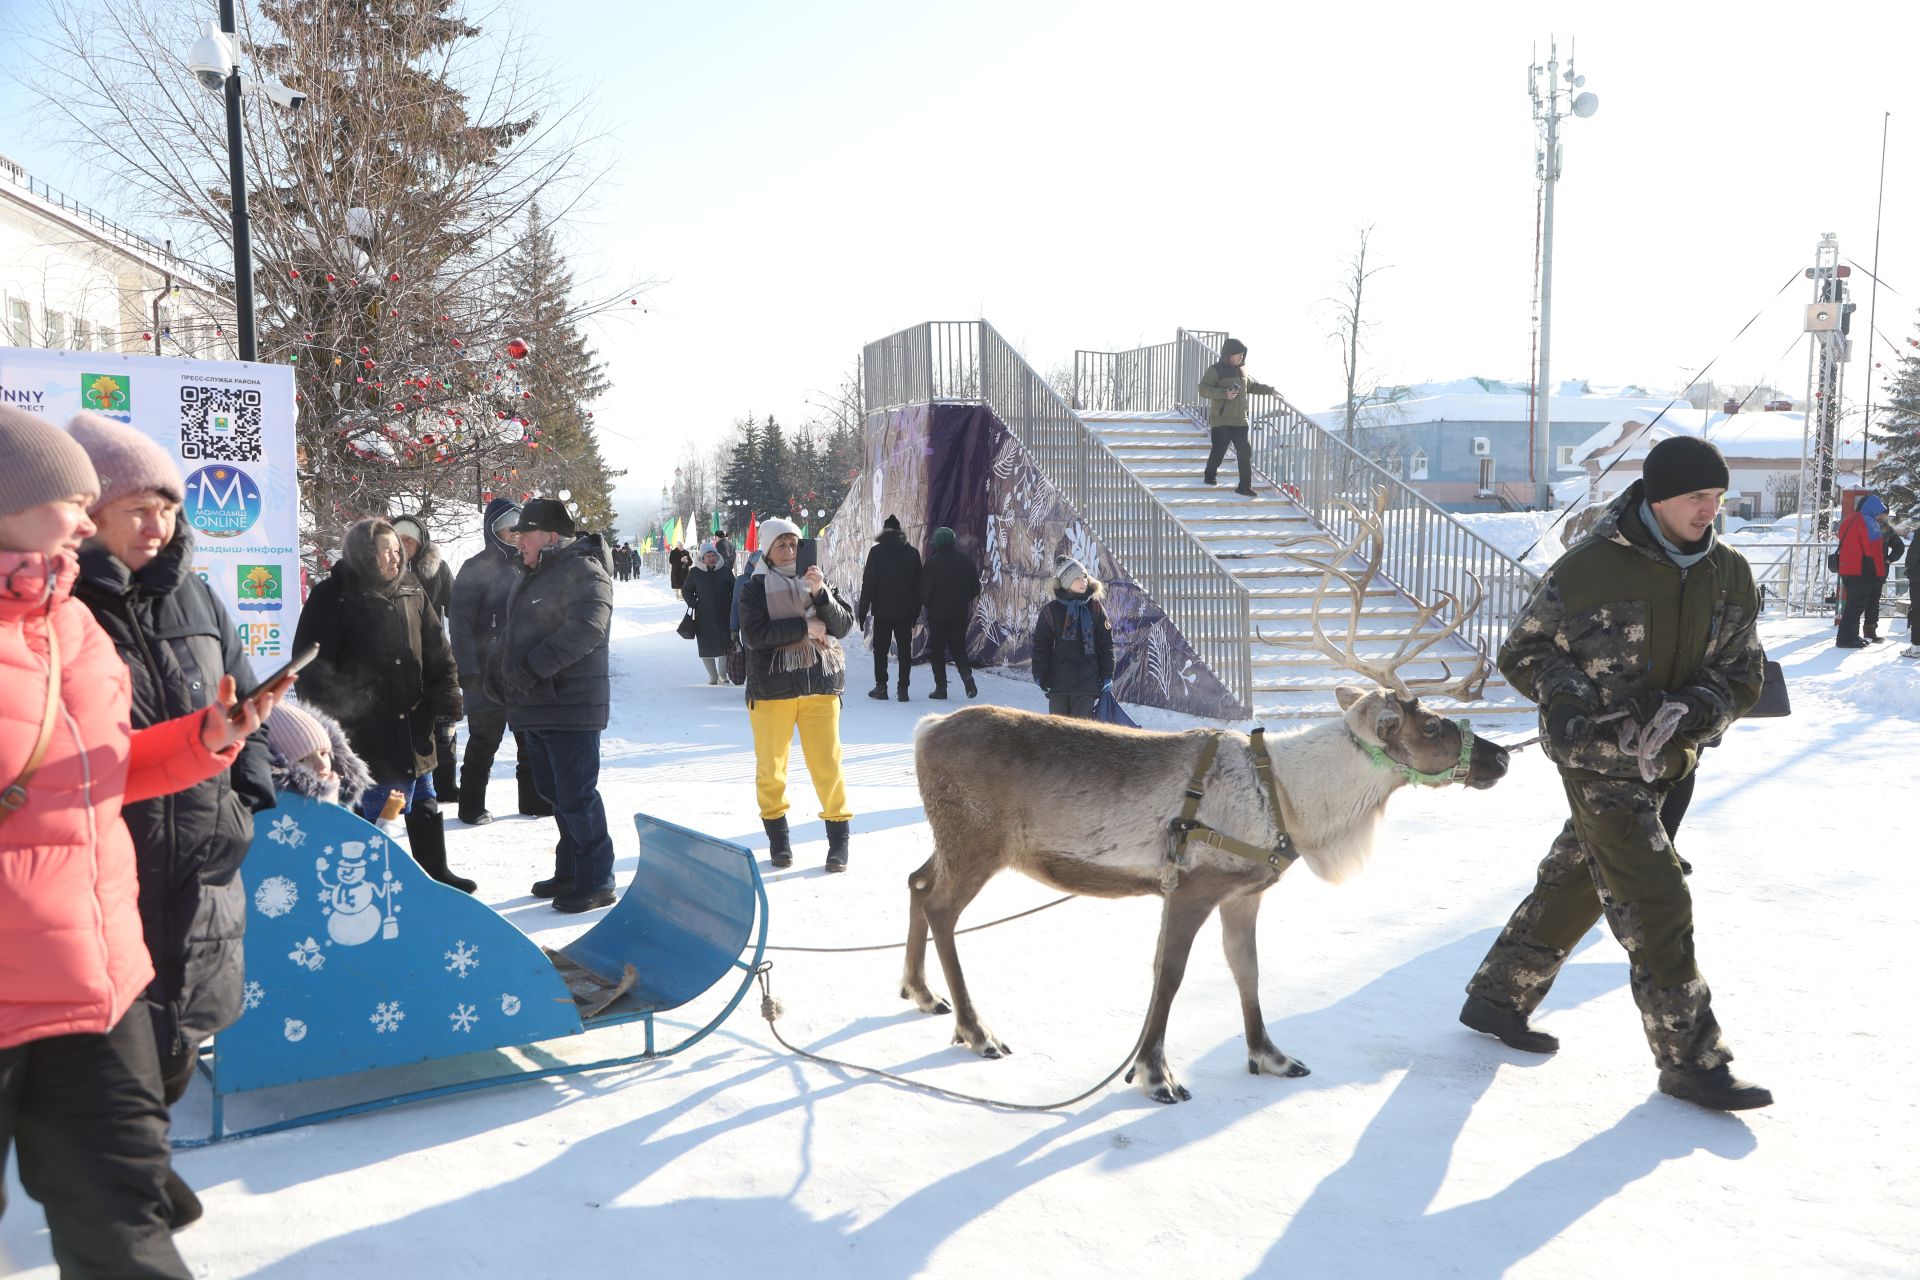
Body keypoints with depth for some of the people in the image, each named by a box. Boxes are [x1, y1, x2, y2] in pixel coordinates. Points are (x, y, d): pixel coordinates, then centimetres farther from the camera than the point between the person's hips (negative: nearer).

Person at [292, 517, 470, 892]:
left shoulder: (411, 592, 9)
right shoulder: (333, 598, -9)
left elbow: (437, 651, 13)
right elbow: (312, 664, -9)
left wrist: (446, 696, 4)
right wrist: (332, 713, -14)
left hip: (412, 725, 6)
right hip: (363, 731, -6)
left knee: (423, 804, 17)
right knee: (369, 806, -1)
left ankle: (435, 871, 30)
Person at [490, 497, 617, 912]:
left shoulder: (583, 571, -13)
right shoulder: (532, 574, 18)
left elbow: (587, 627, -27)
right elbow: (513, 629, 29)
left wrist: (533, 666, -27)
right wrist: (498, 665, 14)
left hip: (571, 706, -10)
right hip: (535, 705, 10)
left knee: (576, 795, -7)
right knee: (553, 791, 17)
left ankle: (596, 882, 3)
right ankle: (569, 871, 30)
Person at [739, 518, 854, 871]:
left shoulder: (818, 581, 9)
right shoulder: (755, 588, 1)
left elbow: (844, 625, 1)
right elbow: (754, 634, -13)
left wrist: (820, 594, -14)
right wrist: (804, 627, -14)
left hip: (820, 683, 1)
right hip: (771, 686, -1)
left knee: (827, 761, -2)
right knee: (771, 764, 5)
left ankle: (838, 833, 10)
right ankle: (777, 835, 20)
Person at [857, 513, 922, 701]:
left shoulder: (876, 552, -5)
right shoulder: (912, 553, 4)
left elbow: (868, 583, -7)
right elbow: (918, 585, 7)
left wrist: (863, 611, -2)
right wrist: (916, 612, 13)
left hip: (882, 610, -2)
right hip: (905, 611, 2)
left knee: (880, 649, 8)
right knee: (905, 649, 4)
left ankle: (881, 687, 6)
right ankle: (903, 689, 1)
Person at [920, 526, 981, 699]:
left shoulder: (932, 562, -11)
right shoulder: (966, 560, 2)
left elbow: (925, 590, -12)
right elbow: (976, 588, 8)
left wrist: (928, 604, 8)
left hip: (938, 613, -4)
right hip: (961, 614, 4)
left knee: (937, 650, 7)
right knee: (958, 647, 14)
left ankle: (941, 687, 3)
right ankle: (966, 673, -12)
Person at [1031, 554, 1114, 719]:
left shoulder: (1095, 608, 5)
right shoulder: (1051, 611, 2)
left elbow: (1106, 644, 7)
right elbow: (1040, 645, 3)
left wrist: (1107, 675, 2)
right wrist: (1040, 675, -4)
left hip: (1087, 683, 0)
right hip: (1058, 681, 0)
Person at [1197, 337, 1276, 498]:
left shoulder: (1241, 370, 16)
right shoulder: (1216, 370, -6)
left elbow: (1252, 386, 34)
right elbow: (1203, 389, -16)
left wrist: (1269, 390, 26)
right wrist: (1224, 394, -25)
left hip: (1240, 420, 6)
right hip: (1221, 420, -6)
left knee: (1245, 452, -2)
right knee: (1219, 450, -2)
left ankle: (1245, 487, 1)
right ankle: (1210, 476, 24)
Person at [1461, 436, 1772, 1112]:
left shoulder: (1729, 574, 0)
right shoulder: (1589, 568, -15)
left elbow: (1744, 672, 4)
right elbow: (1523, 651, -6)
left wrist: (1701, 705, -17)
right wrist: (1569, 699, -22)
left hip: (1665, 763, 6)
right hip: (1600, 763, -6)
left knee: (1575, 886, 17)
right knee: (1657, 905, -7)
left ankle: (1498, 997, 34)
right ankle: (1692, 1062, 5)